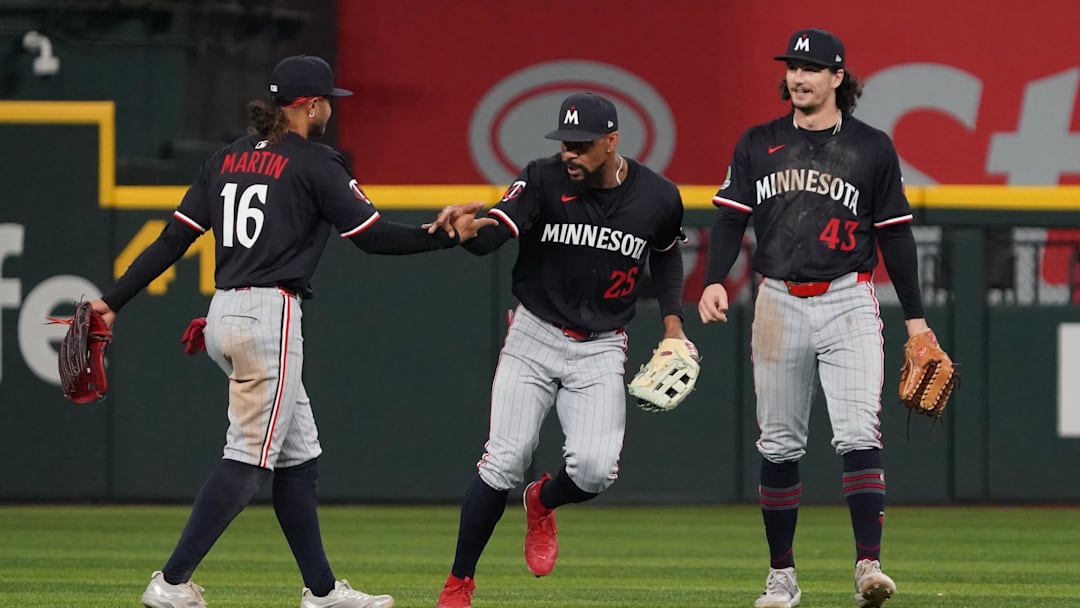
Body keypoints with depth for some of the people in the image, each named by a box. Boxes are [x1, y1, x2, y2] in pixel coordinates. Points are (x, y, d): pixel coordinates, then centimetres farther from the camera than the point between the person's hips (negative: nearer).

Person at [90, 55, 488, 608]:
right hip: (270, 316, -8)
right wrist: (448, 235, 0)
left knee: (299, 456, 13)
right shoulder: (314, 163, -5)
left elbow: (173, 239, 9)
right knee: (249, 458, -7)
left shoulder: (227, 159, 14)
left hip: (223, 314, 8)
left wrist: (113, 302, 8)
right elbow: (373, 236, -7)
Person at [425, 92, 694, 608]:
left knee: (595, 468, -17)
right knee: (503, 463, -12)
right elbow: (488, 237, -27)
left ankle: (542, 504, 20)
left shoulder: (657, 198, -6)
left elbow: (666, 254, 17)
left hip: (600, 352, 1)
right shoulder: (543, 180, -12)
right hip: (534, 338, -1)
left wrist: (672, 322, 7)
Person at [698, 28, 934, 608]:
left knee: (858, 435, -16)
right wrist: (715, 281, -12)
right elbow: (730, 218, 6)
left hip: (848, 303, -2)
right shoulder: (758, 144, 10)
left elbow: (895, 235, 7)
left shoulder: (873, 148, 5)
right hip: (779, 302, 2)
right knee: (778, 445, 5)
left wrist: (915, 317, 6)